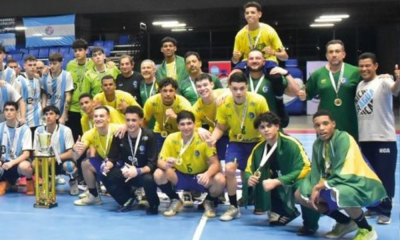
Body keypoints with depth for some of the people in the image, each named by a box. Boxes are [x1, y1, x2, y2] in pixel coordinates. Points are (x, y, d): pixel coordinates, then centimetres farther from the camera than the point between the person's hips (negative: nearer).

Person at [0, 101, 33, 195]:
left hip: (19, 162, -3)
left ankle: (29, 181, -2)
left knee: (24, 166, -40)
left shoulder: (25, 129, -9)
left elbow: (26, 153, -14)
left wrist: (12, 163, -28)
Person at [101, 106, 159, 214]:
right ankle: (127, 199, 5)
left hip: (143, 172, -4)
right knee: (106, 176, -21)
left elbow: (152, 163, -19)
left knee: (149, 180, -38)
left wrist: (138, 171, -37)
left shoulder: (149, 136, -18)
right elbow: (112, 158, -2)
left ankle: (153, 205, -2)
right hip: (126, 172, 4)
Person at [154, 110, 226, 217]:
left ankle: (209, 202, 4)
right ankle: (175, 201, 2)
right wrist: (166, 164, -38)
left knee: (220, 180, -32)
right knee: (158, 174, -27)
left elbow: (215, 164, -20)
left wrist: (207, 174, -43)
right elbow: (160, 161, -12)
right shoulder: (171, 139, -13)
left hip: (200, 177, -1)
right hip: (180, 176, 2)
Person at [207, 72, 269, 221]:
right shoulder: (224, 104, -15)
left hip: (257, 142, -1)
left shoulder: (259, 101, -21)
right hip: (236, 142, 1)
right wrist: (213, 137, -24)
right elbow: (220, 128, -3)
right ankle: (233, 207, -2)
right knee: (229, 169, -20)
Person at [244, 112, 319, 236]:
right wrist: (249, 178, -24)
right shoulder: (259, 148, -6)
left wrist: (276, 182, -33)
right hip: (279, 184, 7)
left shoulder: (291, 143, -24)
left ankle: (310, 224, -8)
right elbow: (249, 169, 2)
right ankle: (285, 212, 13)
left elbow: (304, 169, -28)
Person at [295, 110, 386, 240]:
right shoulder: (317, 144, 3)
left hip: (362, 183, -8)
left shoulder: (343, 138, -20)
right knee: (300, 195, 2)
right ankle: (345, 222, 14)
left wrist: (319, 186, -17)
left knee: (335, 193, -40)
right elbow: (316, 172, 2)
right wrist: (315, 189, -16)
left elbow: (344, 174, -25)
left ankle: (366, 230, -11)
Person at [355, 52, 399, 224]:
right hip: (364, 139, 7)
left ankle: (384, 211, 13)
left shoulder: (383, 81, -11)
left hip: (384, 139, -7)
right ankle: (373, 207, 30)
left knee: (385, 177, 2)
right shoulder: (360, 85, 11)